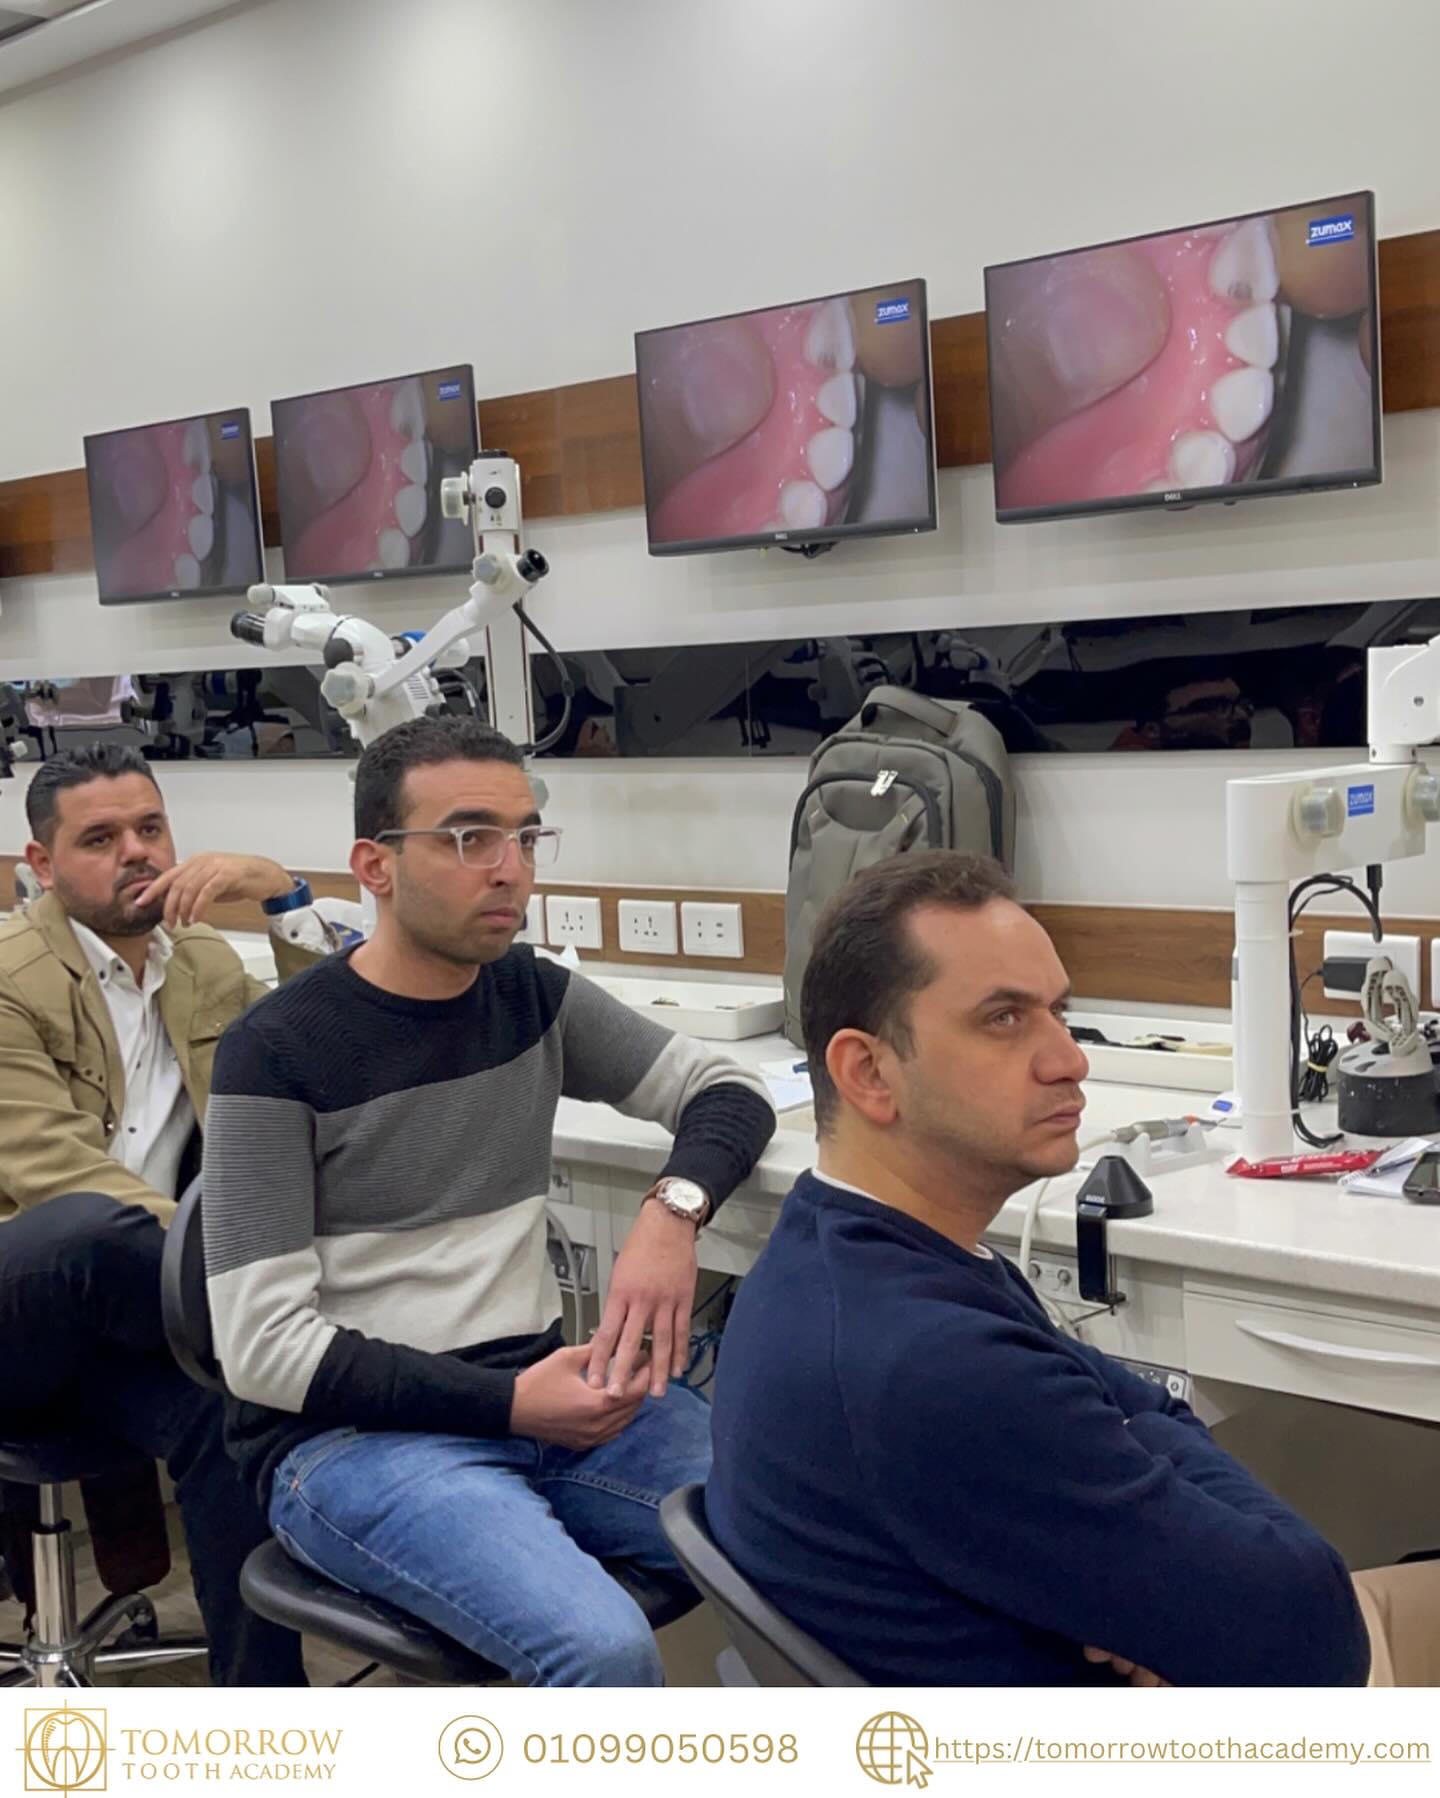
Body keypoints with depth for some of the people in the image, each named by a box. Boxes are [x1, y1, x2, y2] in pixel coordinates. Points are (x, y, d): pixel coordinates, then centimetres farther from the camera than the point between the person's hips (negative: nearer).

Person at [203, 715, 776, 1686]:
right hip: (352, 1432, -4)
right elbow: (264, 1343, -12)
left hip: (541, 1387, 5)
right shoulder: (278, 1050, -9)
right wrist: (506, 1404, -20)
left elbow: (728, 1086, 9)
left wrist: (674, 1209, -13)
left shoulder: (534, 997, 7)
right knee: (605, 1646, -30)